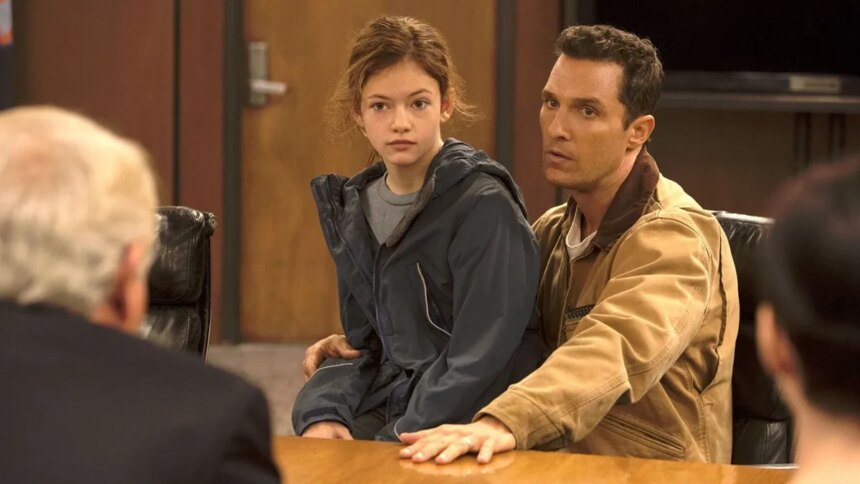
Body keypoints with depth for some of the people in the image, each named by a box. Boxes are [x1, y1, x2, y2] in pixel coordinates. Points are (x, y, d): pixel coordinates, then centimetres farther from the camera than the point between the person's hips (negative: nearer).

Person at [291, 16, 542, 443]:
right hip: (387, 403, 6)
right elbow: (362, 343, 14)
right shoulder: (354, 210, 9)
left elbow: (478, 363, -16)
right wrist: (321, 413, -4)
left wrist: (391, 442, -19)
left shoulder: (485, 206, -13)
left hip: (465, 424, -6)